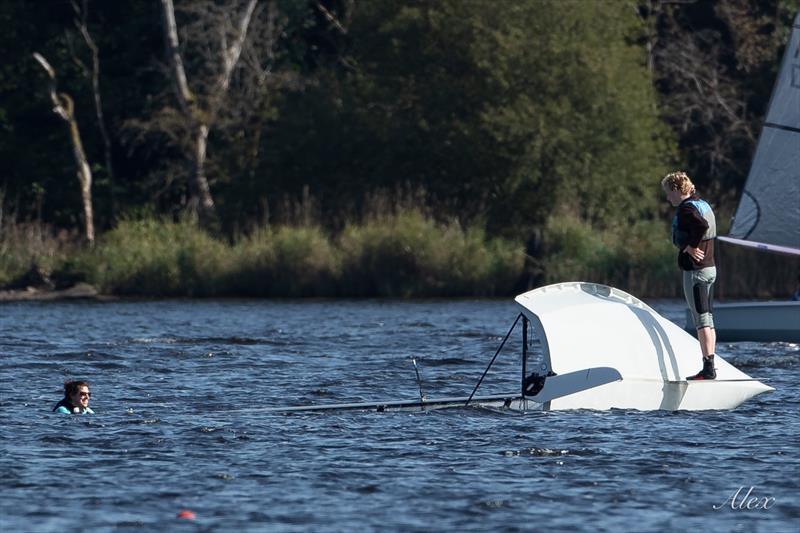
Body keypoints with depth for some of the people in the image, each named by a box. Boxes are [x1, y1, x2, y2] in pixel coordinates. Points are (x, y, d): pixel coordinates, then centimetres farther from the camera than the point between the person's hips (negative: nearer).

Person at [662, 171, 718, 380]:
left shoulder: (686, 208, -14)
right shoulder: (703, 205, 16)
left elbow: (702, 225, -32)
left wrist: (690, 246, -20)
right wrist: (692, 246, 5)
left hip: (695, 270, -10)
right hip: (709, 268, 10)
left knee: (701, 320, -9)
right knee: (707, 320, 12)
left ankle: (708, 368, -10)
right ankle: (709, 366, 14)